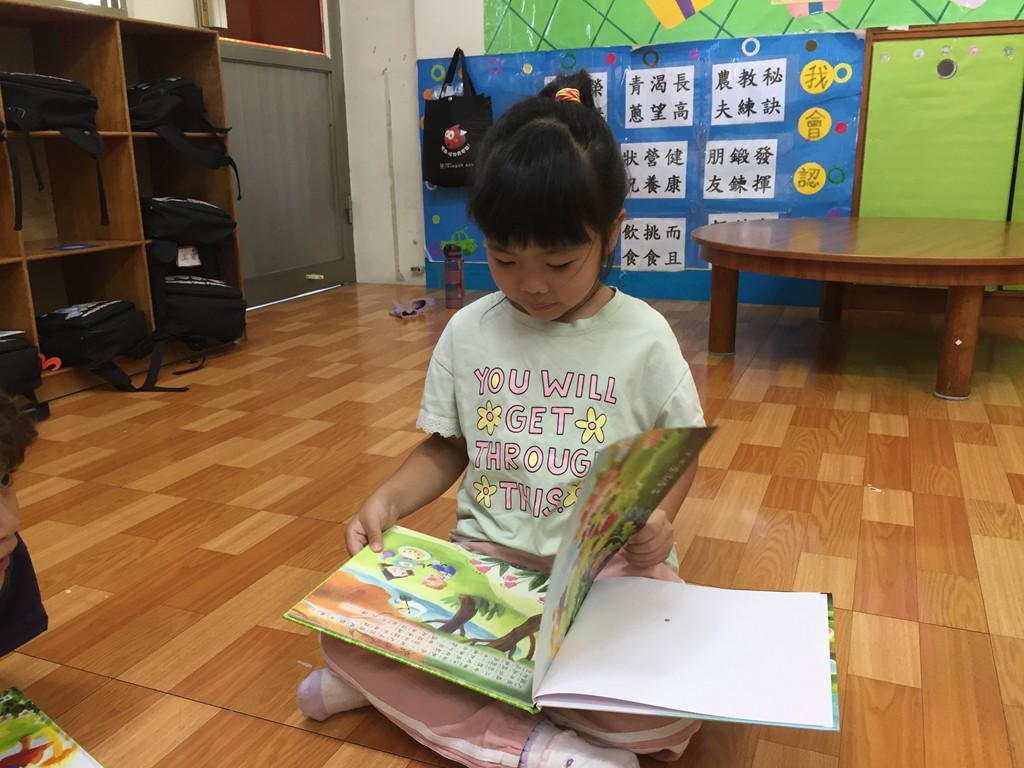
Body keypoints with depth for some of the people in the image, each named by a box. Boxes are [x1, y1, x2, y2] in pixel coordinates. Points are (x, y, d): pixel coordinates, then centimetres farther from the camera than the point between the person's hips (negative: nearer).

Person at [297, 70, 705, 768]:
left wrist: (659, 516, -17)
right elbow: (445, 449, 11)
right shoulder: (468, 333, 2)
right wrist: (389, 499, -9)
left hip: (610, 564, -1)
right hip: (486, 555, 2)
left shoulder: (642, 337, -5)